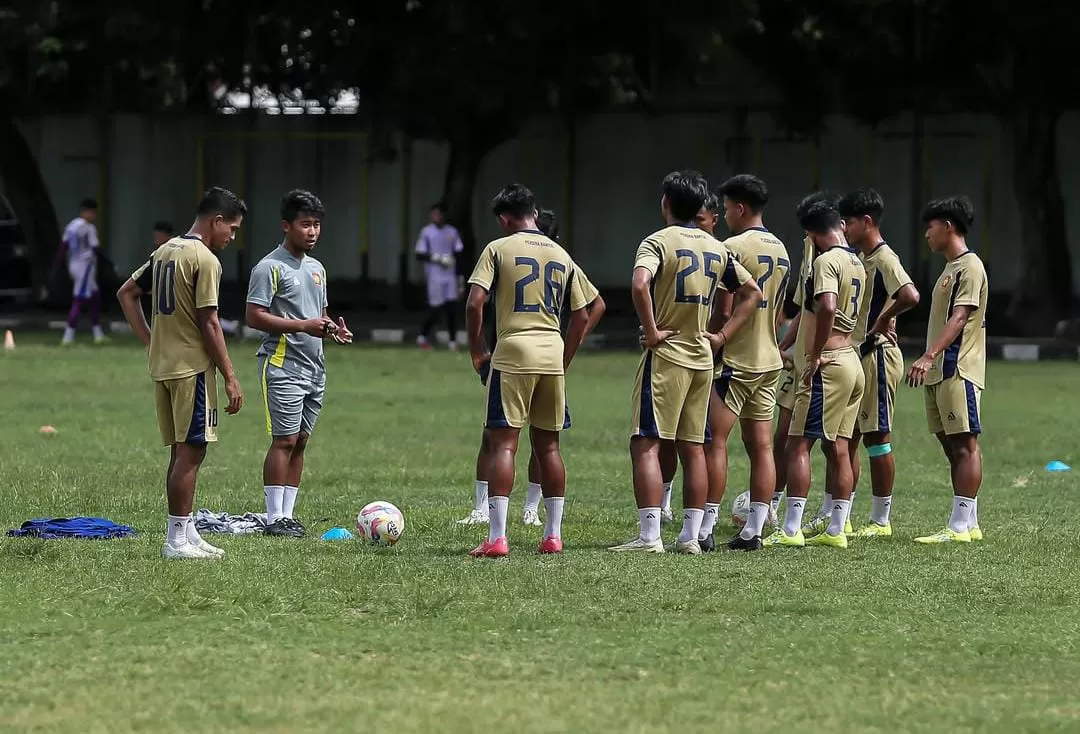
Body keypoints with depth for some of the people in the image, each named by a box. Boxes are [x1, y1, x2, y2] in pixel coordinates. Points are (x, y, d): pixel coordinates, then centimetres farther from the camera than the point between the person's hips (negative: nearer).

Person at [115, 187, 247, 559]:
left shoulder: (165, 252, 12)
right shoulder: (205, 260, -14)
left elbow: (126, 294, 18)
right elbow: (209, 324, -17)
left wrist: (150, 340, 15)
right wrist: (231, 378, -12)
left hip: (162, 365, 9)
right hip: (192, 367, -9)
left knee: (181, 451, 13)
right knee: (191, 452, -4)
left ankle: (186, 534, 18)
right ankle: (178, 540, -4)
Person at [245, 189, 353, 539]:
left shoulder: (316, 268, 17)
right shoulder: (270, 267, -9)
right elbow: (254, 316, -15)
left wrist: (333, 330, 4)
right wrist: (303, 326, -20)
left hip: (314, 367, 8)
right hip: (283, 364, -8)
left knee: (300, 441, 8)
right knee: (284, 440, -10)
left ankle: (287, 514, 12)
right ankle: (275, 519, -8)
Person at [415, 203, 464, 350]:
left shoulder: (452, 232, 11)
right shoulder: (427, 232, 1)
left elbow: (458, 256, 14)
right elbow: (420, 255, -2)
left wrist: (460, 279, 10)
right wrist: (436, 258, -16)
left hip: (450, 276, 3)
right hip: (434, 276, -3)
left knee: (452, 308, -4)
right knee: (436, 308, -3)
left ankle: (453, 341, 0)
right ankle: (422, 337, 16)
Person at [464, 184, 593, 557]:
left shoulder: (498, 249, -1)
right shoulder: (561, 255, 14)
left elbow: (475, 303, -10)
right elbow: (581, 317, 15)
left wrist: (477, 353, 0)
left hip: (512, 352, -4)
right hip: (552, 355, 4)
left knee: (503, 443, -5)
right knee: (548, 446, 13)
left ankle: (496, 538, -12)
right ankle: (553, 535, 14)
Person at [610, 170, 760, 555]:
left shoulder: (658, 241, -9)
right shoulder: (717, 248, 11)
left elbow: (640, 284, -28)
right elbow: (751, 292, 18)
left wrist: (651, 331, -18)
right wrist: (722, 336, 13)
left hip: (666, 355, -6)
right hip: (703, 357, 6)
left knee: (645, 444, -6)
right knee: (693, 448, 10)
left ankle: (649, 536, -13)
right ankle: (691, 535, 10)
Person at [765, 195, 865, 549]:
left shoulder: (826, 260, -13)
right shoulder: (856, 263, 15)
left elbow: (827, 307, -27)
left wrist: (816, 355, -20)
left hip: (828, 364, -9)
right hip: (852, 360, 9)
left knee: (799, 443, -7)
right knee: (838, 448, 10)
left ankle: (791, 530, -11)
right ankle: (836, 530, 11)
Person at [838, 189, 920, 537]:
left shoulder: (884, 259, -15)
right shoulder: (862, 259, 15)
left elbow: (910, 296, -32)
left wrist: (884, 320, -19)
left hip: (877, 357, -10)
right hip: (857, 356, 10)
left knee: (877, 437, -4)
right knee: (846, 437, 11)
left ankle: (881, 520, 1)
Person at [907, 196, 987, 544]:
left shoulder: (970, 267, -10)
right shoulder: (950, 269, 20)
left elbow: (959, 317, -21)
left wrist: (930, 356, -30)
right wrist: (930, 361, 21)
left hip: (959, 371, -10)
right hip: (940, 372, 10)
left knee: (964, 445, -9)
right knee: (953, 447, 10)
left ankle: (960, 525, -13)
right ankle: (968, 523, 14)